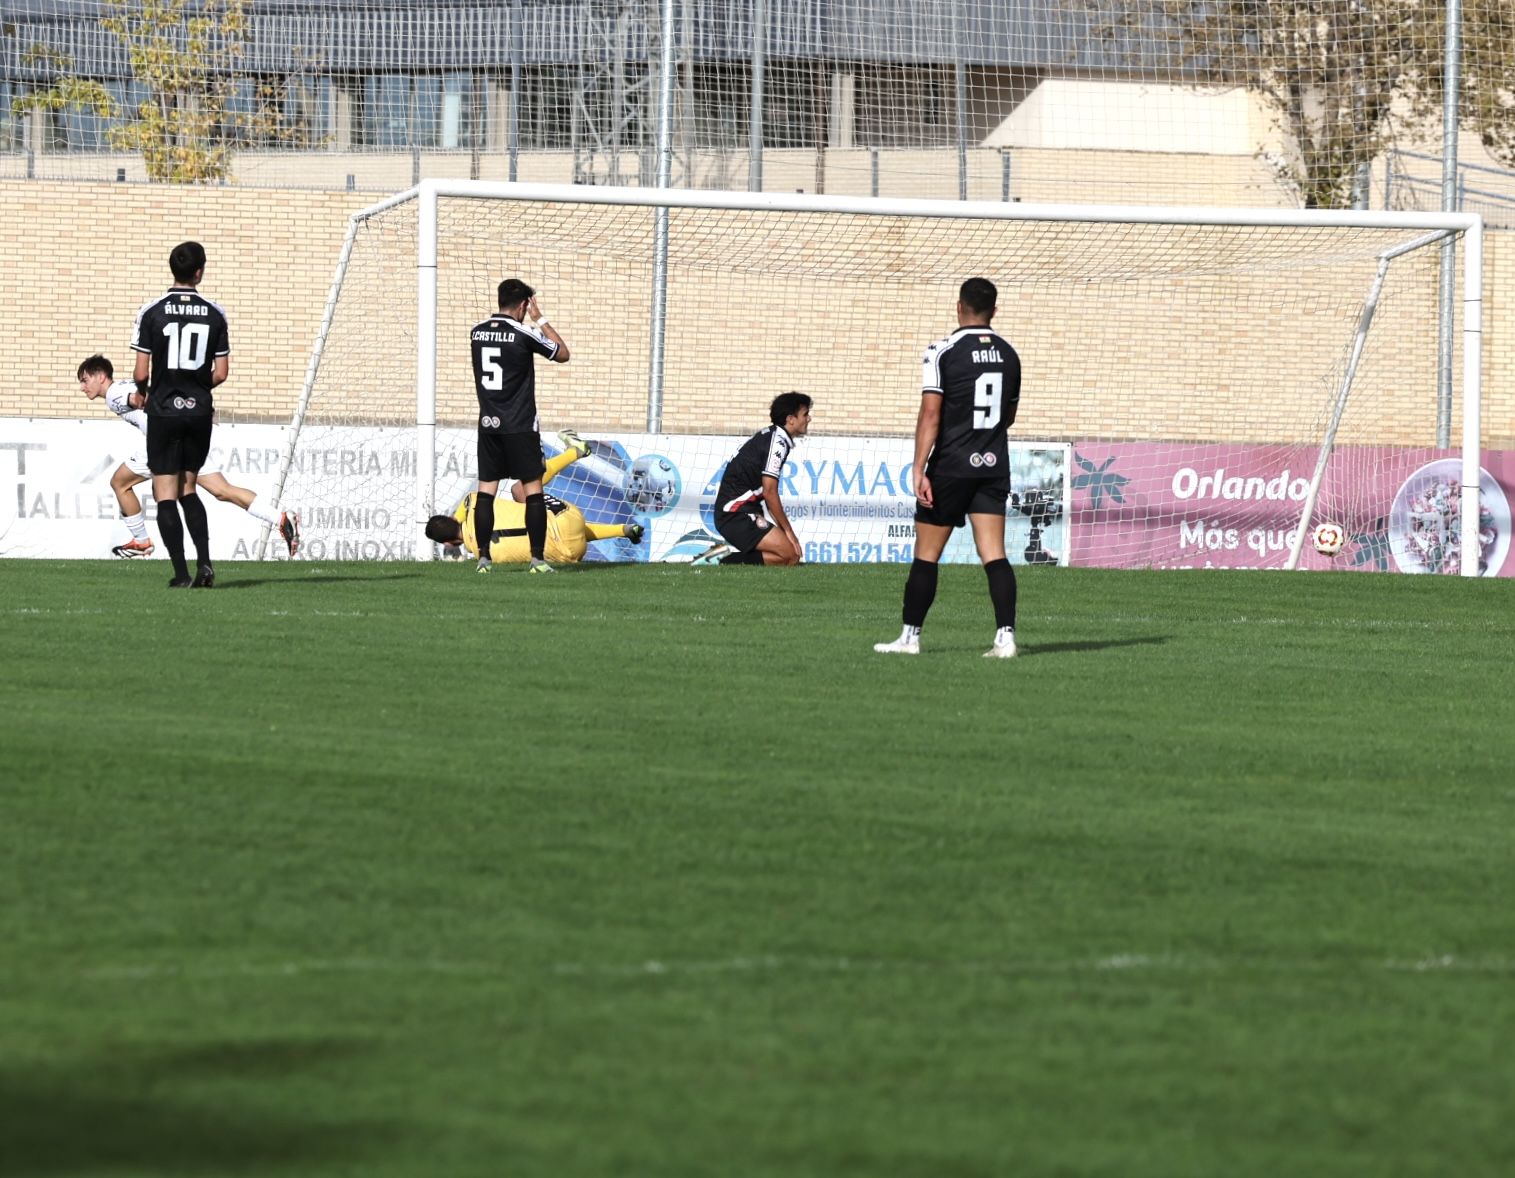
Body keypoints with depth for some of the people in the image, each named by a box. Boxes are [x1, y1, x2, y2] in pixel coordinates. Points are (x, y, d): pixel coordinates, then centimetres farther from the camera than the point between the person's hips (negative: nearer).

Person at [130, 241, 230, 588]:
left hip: (163, 411, -3)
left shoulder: (152, 312, -8)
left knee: (166, 495, 2)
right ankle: (204, 562, 2)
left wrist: (144, 390, 14)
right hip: (200, 412, 3)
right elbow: (221, 373, 0)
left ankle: (181, 573, -5)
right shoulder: (214, 314, -2)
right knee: (188, 490, 17)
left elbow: (141, 373, -8)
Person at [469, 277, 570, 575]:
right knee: (532, 489, 1)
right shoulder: (523, 334, -11)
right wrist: (540, 319, 8)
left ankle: (483, 557, 0)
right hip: (520, 426, -4)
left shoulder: (477, 332, 5)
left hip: (488, 424, 4)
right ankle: (538, 558, -2)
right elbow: (562, 354, 3)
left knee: (485, 490, 4)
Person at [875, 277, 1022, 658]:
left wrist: (919, 470, -16)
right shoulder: (1008, 354, 8)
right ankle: (1005, 636, -13)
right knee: (994, 555, -1)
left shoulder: (943, 352, -9)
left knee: (926, 555, 5)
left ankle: (910, 636, 11)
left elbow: (930, 415, -15)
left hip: (951, 467, -4)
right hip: (995, 466, 4)